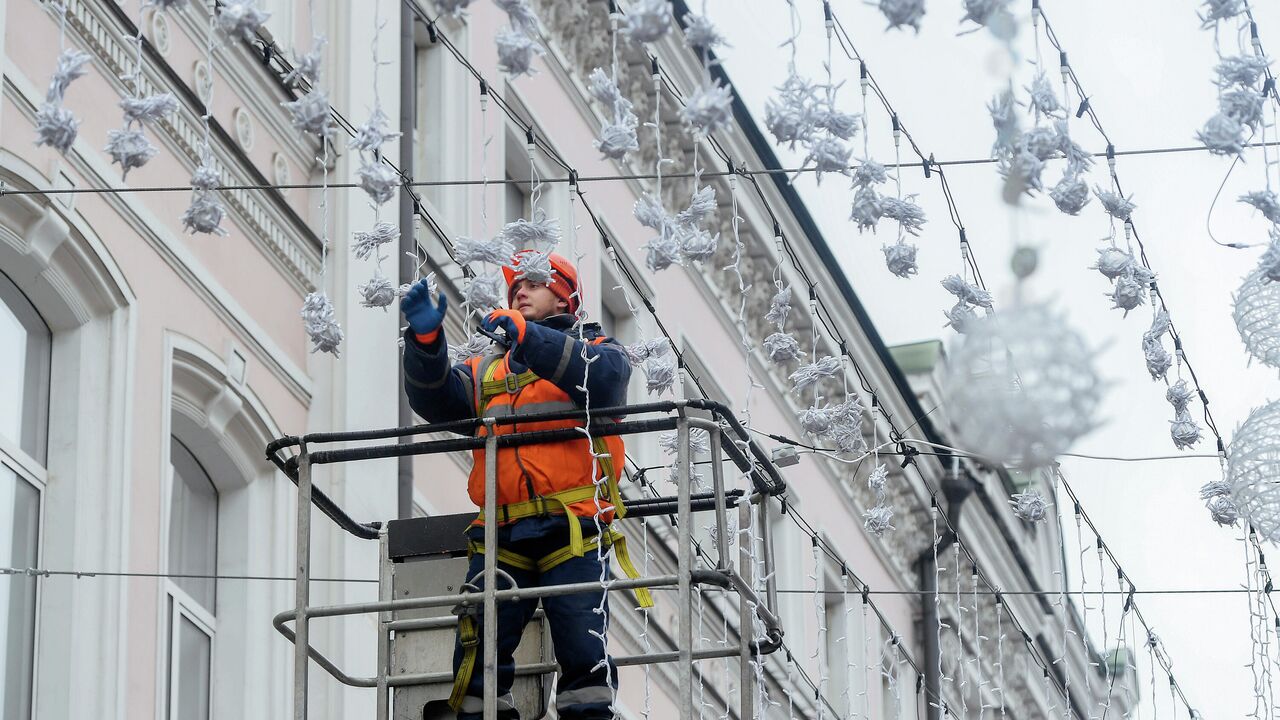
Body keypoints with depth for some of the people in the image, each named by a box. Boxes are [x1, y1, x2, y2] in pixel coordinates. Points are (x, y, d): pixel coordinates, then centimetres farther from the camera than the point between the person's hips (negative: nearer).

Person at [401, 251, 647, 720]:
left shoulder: (593, 349, 16)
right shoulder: (487, 369, 28)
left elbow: (605, 378, -9)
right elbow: (436, 399, 10)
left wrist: (529, 337, -19)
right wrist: (426, 341, -9)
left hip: (573, 533, -4)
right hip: (501, 535, 4)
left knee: (584, 652, -10)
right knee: (478, 656, -3)